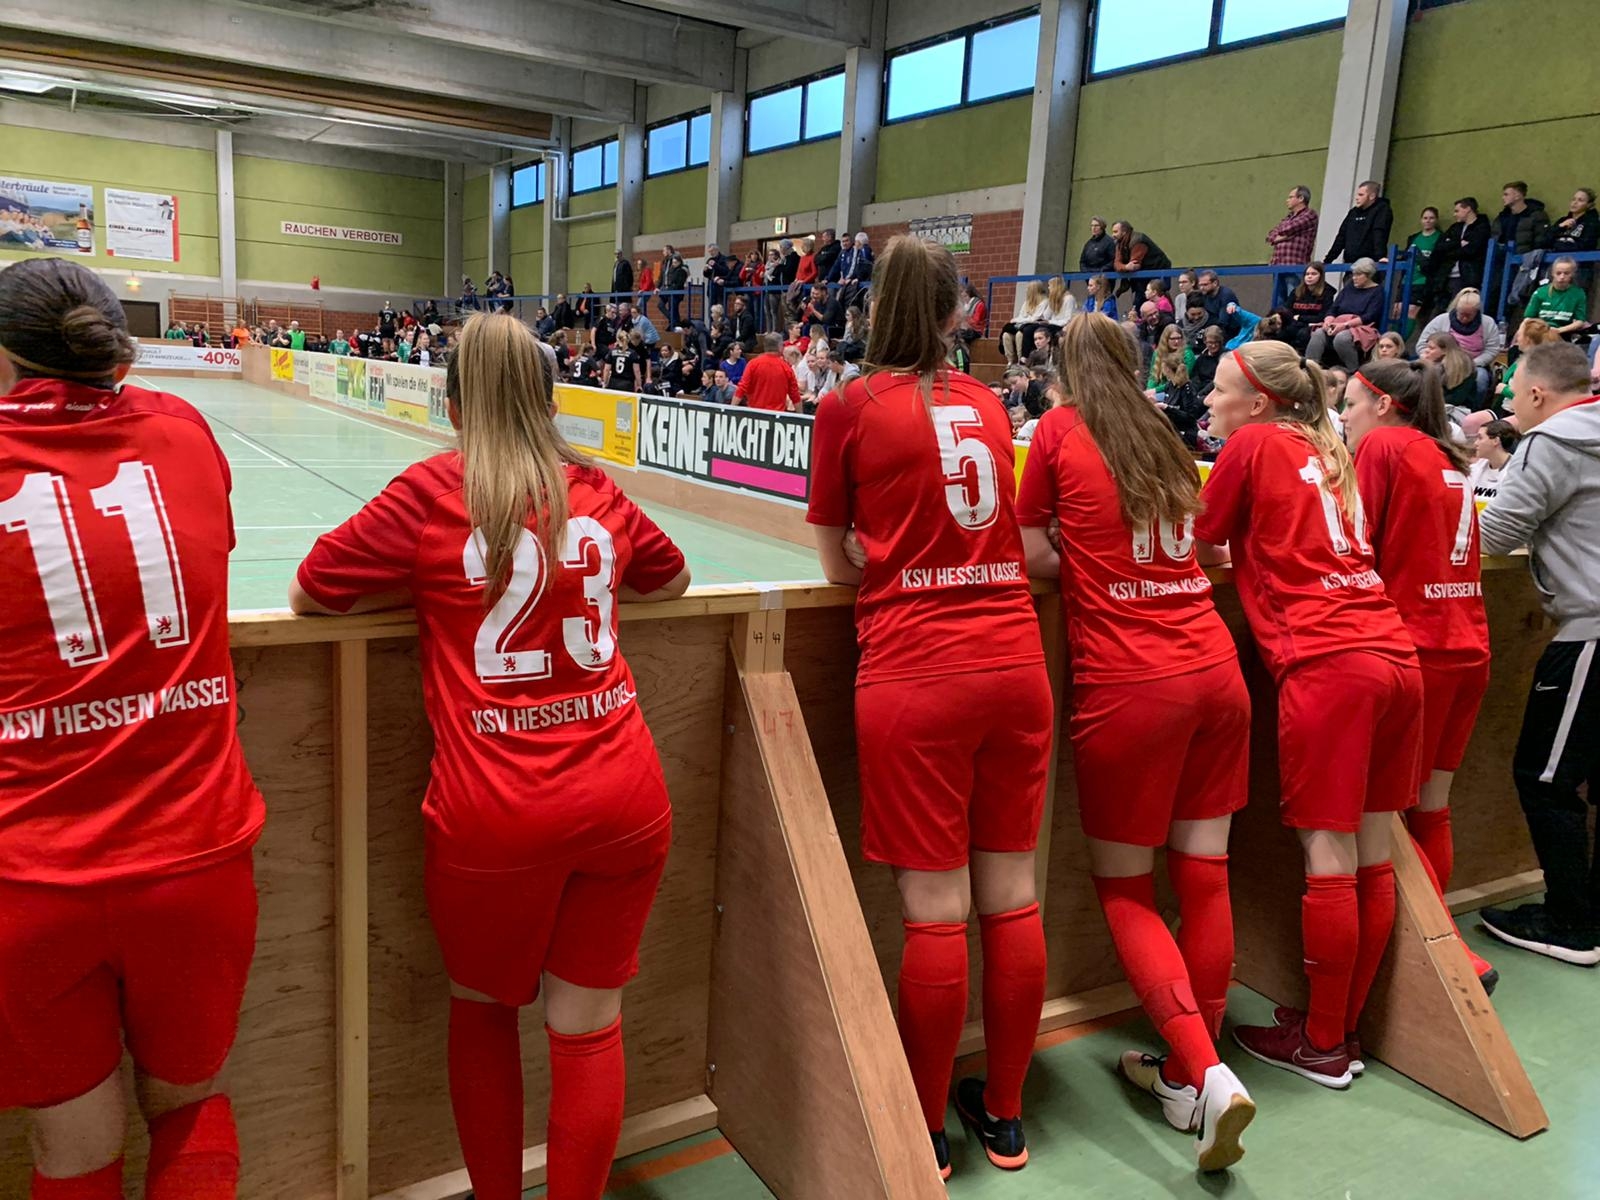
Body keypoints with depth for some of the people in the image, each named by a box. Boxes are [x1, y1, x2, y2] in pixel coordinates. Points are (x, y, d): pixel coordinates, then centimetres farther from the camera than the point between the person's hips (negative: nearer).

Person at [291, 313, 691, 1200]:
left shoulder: (431, 491, -4)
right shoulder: (598, 493, 6)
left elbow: (310, 593, 4)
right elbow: (672, 580, 23)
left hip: (493, 816, -2)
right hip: (625, 800, 3)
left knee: (482, 1008, 21)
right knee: (588, 1023, 14)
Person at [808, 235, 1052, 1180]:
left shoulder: (849, 408, 0)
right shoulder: (988, 404, 12)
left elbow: (839, 564, 5)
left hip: (914, 676, -4)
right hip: (1015, 662, 5)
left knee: (935, 909, 3)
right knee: (1013, 896, 12)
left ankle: (926, 1132, 20)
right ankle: (1006, 1114, 29)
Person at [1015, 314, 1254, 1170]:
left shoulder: (1060, 430, 2)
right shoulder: (1167, 444, 15)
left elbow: (1032, 558, 2)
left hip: (1127, 686, -5)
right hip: (1215, 668, 5)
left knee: (1124, 890, 7)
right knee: (1204, 878, 11)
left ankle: (1208, 1075, -5)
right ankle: (1186, 1078, 24)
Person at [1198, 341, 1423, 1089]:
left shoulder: (1254, 443, 3)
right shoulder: (1329, 452, 22)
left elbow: (1200, 536, 11)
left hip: (1326, 663, -7)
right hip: (1393, 654, 7)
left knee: (1328, 858, 0)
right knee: (1371, 856, 10)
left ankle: (1322, 1045, 10)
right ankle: (1344, 1026, 23)